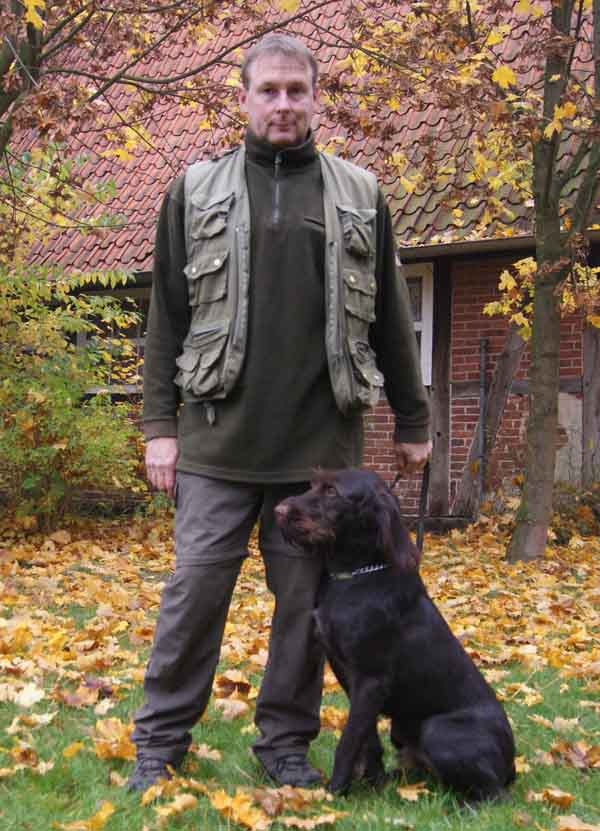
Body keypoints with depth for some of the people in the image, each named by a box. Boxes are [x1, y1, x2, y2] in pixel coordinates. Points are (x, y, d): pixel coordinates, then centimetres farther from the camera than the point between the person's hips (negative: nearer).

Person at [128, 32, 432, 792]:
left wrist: (411, 421, 14)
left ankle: (287, 740, 20)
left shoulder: (359, 194, 9)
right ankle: (160, 739, 13)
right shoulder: (197, 190, 7)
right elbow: (167, 315, 6)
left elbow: (390, 318, 13)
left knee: (306, 595, 7)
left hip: (321, 442, 1)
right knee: (195, 587, 0)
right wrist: (160, 423, 0)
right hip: (220, 436, -1)